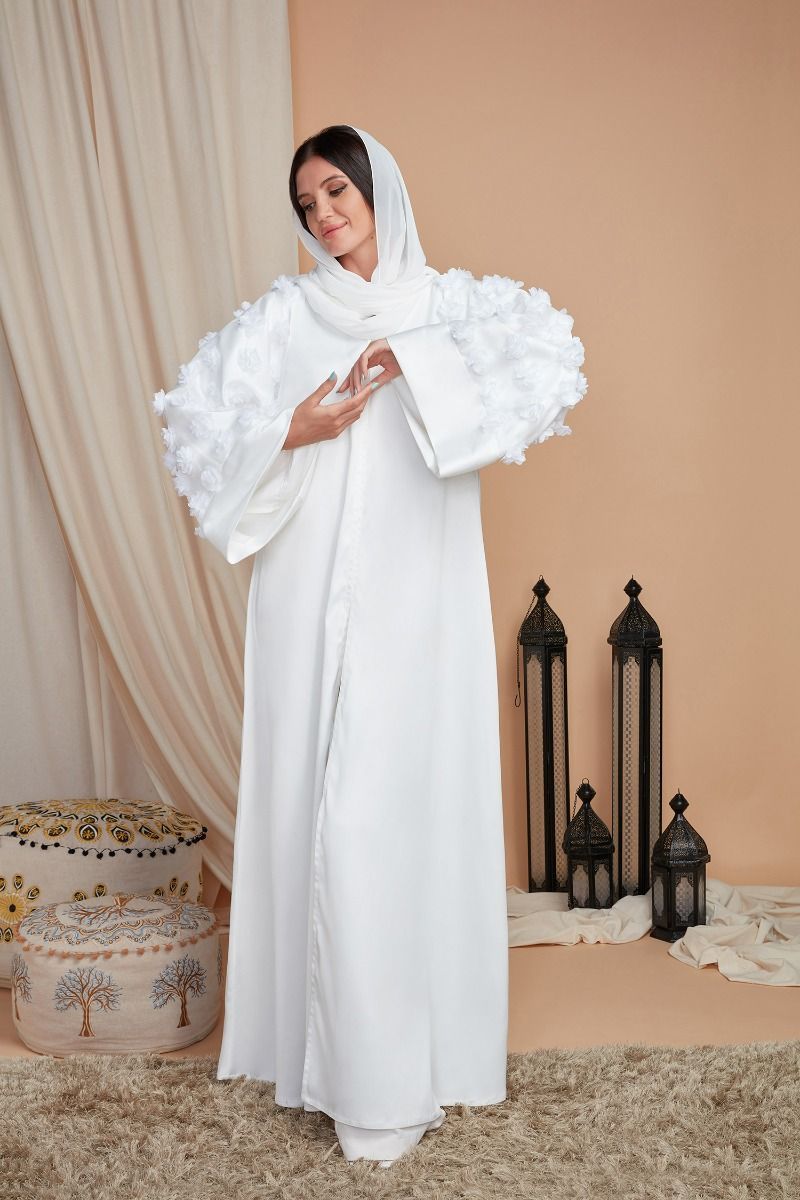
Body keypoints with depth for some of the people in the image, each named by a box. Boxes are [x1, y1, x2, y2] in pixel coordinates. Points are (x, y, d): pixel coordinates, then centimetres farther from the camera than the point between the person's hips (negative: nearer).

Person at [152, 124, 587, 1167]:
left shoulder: (448, 303, 7)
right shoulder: (285, 315, 9)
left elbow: (552, 356, -10)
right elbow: (199, 424, 4)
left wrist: (418, 359, -17)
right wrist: (292, 433, -11)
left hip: (420, 608, -1)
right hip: (313, 603, 1)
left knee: (415, 803, -2)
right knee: (326, 805, 0)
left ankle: (414, 1051, 13)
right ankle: (357, 1069, 12)